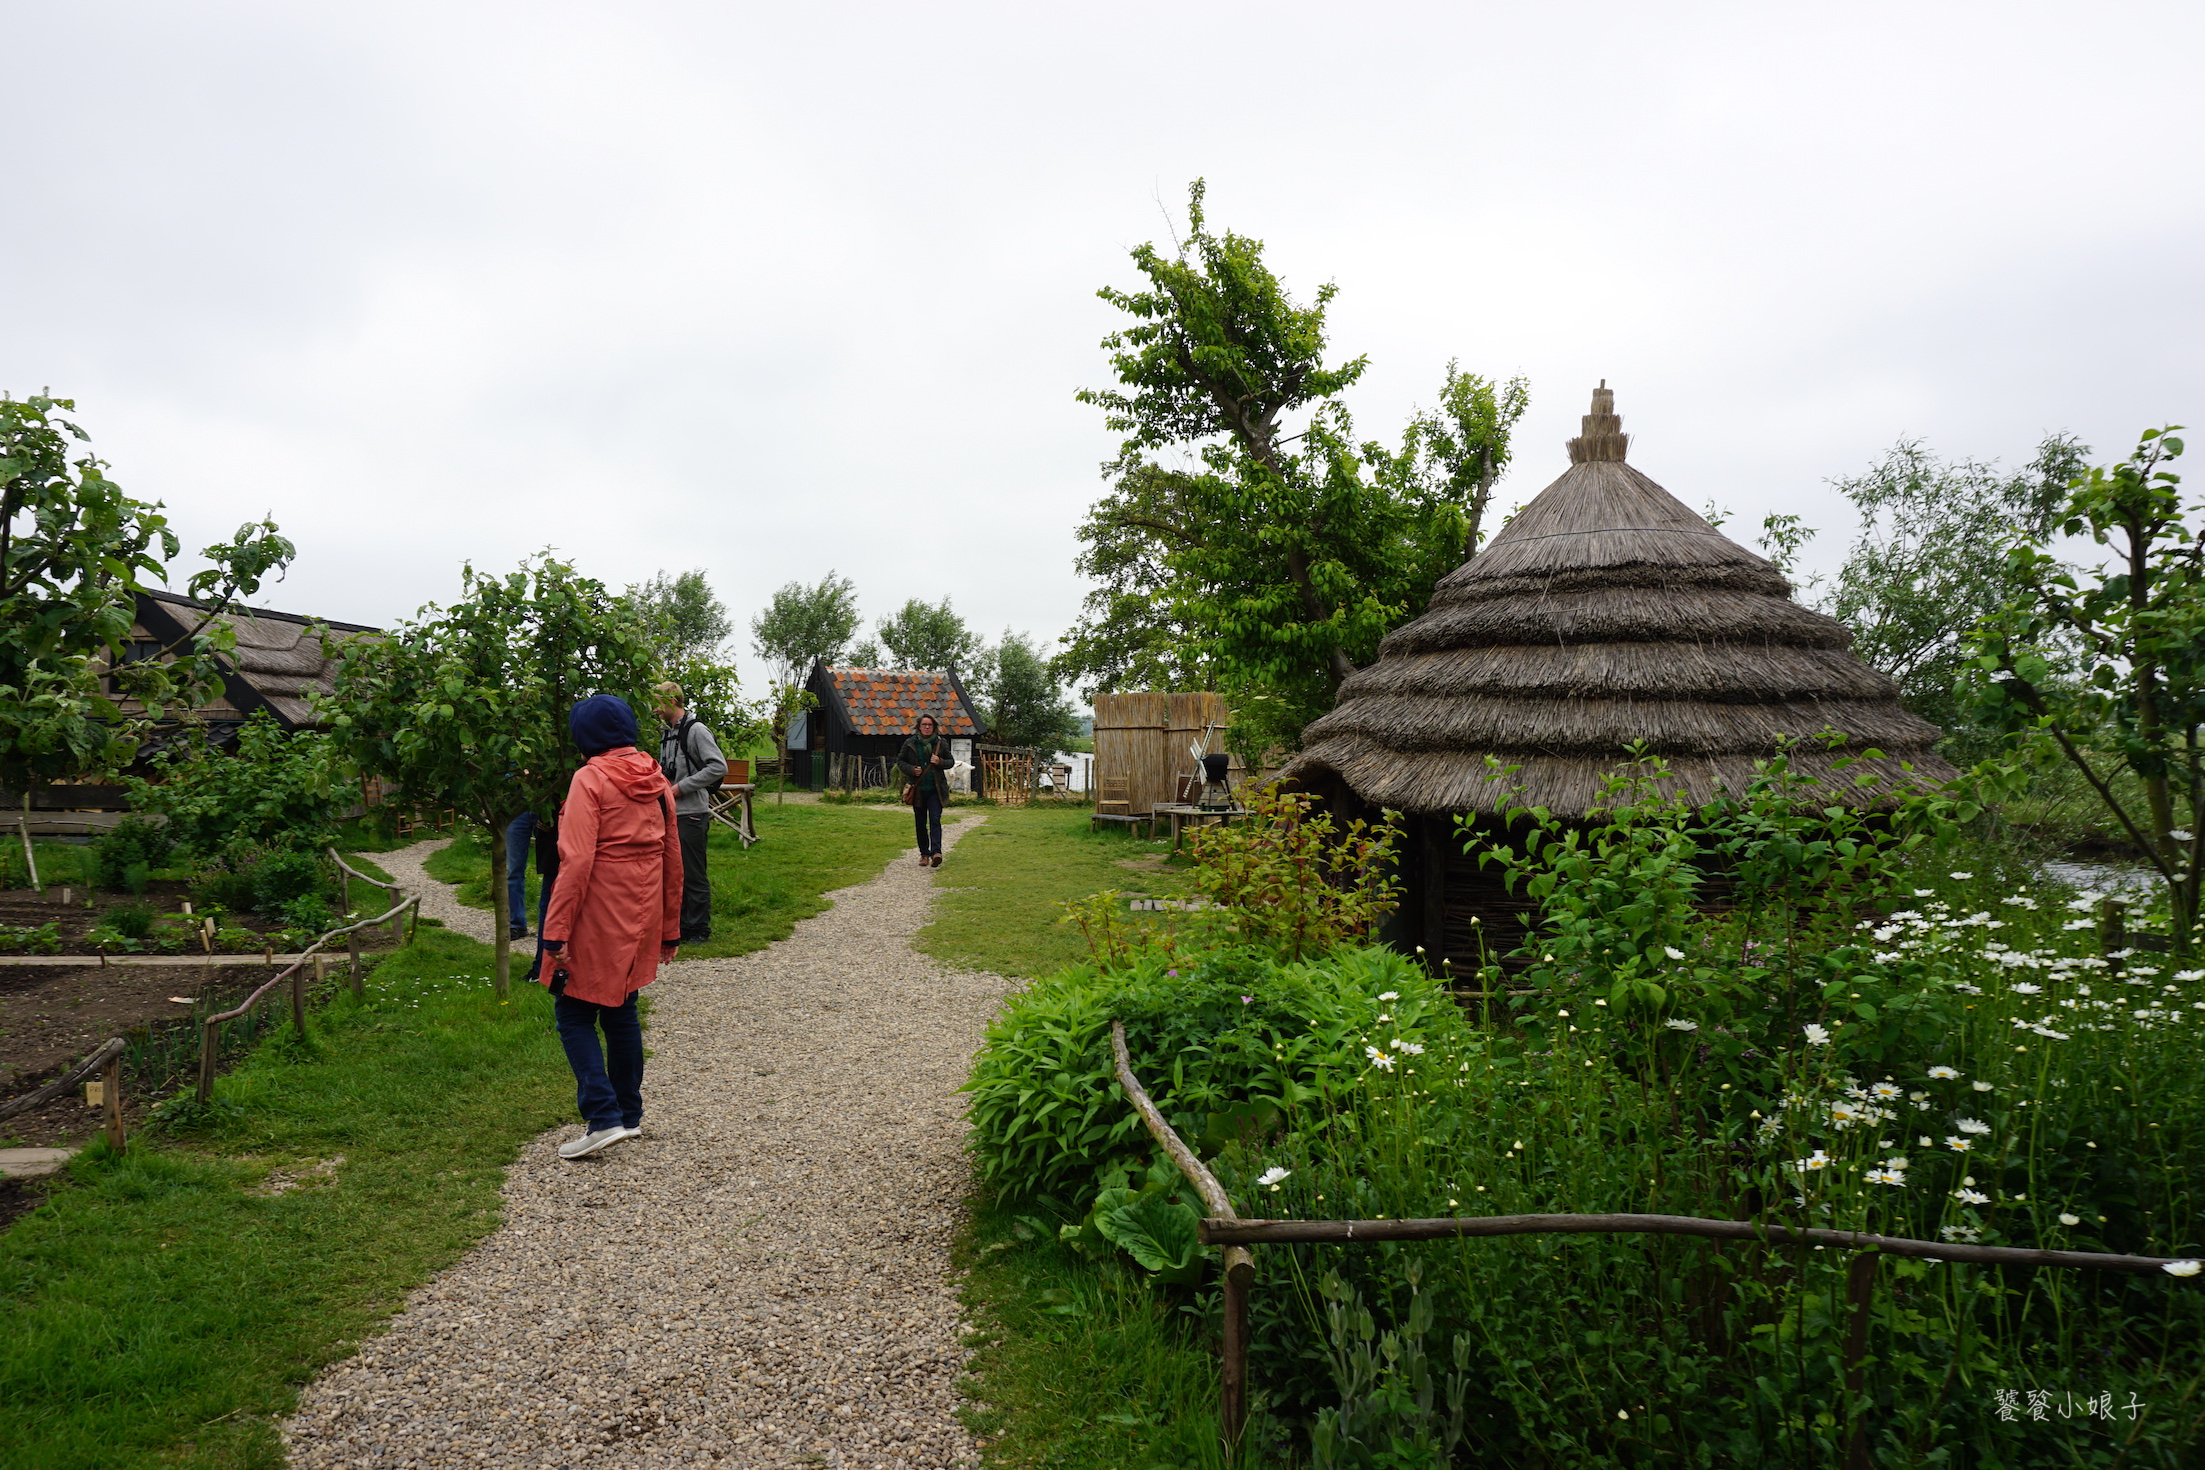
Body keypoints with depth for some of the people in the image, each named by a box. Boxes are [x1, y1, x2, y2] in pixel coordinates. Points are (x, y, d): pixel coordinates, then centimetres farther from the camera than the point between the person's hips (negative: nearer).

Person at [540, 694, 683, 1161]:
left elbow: (577, 861, -19)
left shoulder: (591, 779, -12)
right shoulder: (657, 781, 8)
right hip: (640, 920, 7)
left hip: (597, 919, -6)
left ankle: (603, 1117, -5)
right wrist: (669, 928, 18)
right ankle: (629, 1113, 24)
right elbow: (672, 860, 11)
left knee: (574, 1014, 4)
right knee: (621, 1012, 17)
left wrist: (556, 931, -17)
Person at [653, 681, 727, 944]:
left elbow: (719, 767, -19)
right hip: (670, 814, 9)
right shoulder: (667, 733, 16)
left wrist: (682, 787, -17)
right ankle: (680, 925, 23)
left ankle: (699, 929, 6)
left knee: (693, 875, -2)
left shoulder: (695, 730, -11)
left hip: (692, 815, -9)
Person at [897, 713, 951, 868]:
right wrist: (911, 769, -9)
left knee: (935, 820, -13)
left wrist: (940, 762, -11)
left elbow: (950, 761, 11)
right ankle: (924, 854, 17)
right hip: (918, 789, 1)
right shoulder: (910, 743, 3)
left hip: (935, 789, -1)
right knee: (920, 823, 8)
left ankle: (936, 852, -22)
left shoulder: (941, 743, 4)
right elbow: (900, 761, 10)